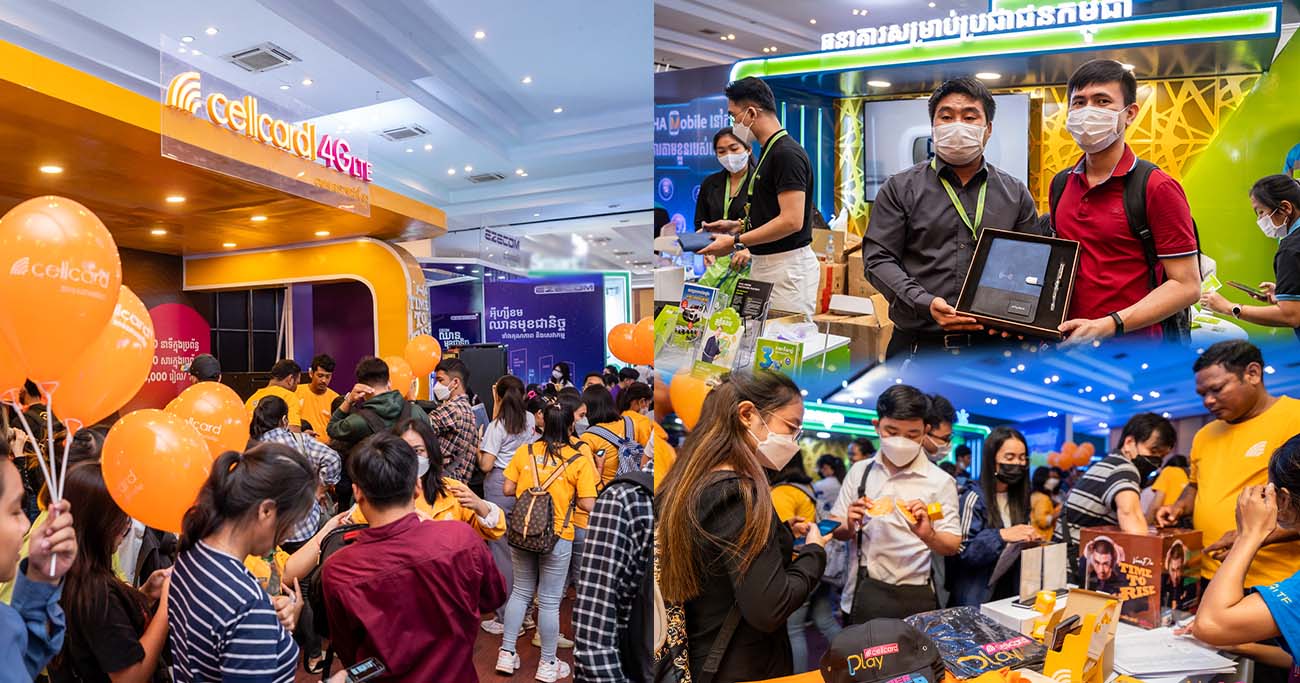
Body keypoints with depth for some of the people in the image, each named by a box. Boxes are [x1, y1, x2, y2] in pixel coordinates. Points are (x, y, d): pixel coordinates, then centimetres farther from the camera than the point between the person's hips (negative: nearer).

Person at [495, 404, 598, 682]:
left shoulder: (525, 451, -3)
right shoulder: (580, 460, -11)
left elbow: (508, 489, 1)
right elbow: (588, 505, -12)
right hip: (557, 537, -3)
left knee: (521, 591, 20)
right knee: (549, 601, 9)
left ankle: (507, 654, 27)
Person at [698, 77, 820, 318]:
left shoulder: (786, 153, -15)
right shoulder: (769, 152, 16)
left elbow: (792, 221, -22)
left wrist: (736, 242, -18)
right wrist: (738, 225, 12)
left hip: (787, 268, -10)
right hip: (764, 264, 10)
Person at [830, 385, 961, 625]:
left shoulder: (940, 481, -7)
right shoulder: (859, 471, 2)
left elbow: (953, 546, -10)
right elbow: (837, 532, 6)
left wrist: (928, 535, -31)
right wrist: (849, 528, -16)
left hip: (912, 600, -2)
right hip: (859, 596, 3)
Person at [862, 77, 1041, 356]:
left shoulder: (1015, 193, 9)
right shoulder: (900, 188, 2)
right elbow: (878, 258, -4)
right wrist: (924, 303, -18)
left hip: (992, 341, 2)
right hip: (918, 343, -2)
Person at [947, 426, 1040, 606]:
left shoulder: (1018, 498, 7)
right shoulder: (973, 497, -14)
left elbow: (1020, 545, 18)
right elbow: (961, 550, -19)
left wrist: (1031, 540, -3)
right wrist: (1001, 535, -29)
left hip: (1011, 593, 6)